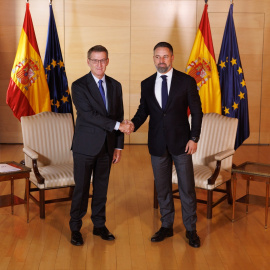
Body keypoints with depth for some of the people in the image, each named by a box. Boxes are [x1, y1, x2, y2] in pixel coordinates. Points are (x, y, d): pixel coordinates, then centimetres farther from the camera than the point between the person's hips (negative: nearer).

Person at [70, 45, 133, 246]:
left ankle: (99, 225, 27)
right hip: (86, 146, -4)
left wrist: (118, 146, 5)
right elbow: (89, 114, -18)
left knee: (102, 187, 13)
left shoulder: (115, 86, 8)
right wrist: (117, 125, -23)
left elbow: (119, 116, 9)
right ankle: (75, 228, 18)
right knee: (81, 189, 4)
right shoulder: (79, 86, -8)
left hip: (107, 146, 4)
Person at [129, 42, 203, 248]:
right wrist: (133, 124, -11)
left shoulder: (187, 82, -3)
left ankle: (191, 230, 16)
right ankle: (167, 226, 26)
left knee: (187, 188, 3)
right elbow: (143, 111, 10)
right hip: (157, 144, 3)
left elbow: (197, 112, -2)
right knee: (162, 188, 12)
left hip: (181, 143, -3)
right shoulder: (147, 84, 6)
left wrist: (194, 138, -10)